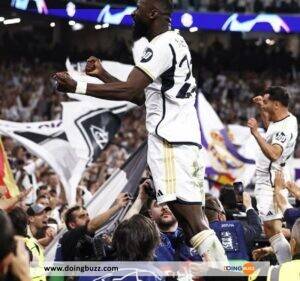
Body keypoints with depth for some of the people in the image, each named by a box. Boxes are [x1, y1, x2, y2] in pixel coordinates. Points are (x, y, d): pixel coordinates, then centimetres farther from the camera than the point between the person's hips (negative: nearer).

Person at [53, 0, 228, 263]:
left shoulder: (163, 45, -11)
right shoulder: (174, 42, 22)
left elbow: (128, 91, -21)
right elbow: (141, 95, 29)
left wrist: (77, 86, -16)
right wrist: (102, 74, 25)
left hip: (172, 145, -10)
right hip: (185, 141, 10)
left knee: (193, 223, -16)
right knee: (195, 222, 8)